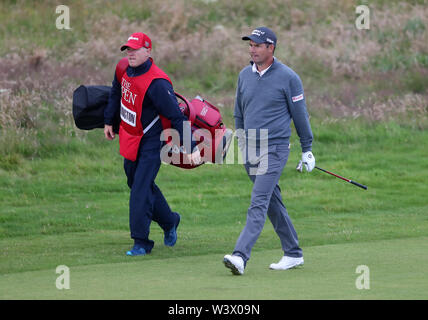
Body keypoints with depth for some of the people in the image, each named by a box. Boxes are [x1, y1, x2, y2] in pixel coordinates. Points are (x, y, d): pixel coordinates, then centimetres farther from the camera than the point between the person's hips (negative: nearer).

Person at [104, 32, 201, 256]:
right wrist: (109, 121, 27)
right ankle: (168, 221, 41)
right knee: (135, 184, 21)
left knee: (140, 191, -12)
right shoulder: (124, 69, -3)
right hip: (129, 141, 9)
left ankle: (141, 243, -4)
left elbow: (176, 116, -25)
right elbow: (116, 93, 20)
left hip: (150, 143, -9)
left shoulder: (156, 83, -27)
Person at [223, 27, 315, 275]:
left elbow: (300, 115, -1)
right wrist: (241, 142, 20)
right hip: (250, 150, 6)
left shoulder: (288, 77, -7)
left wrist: (307, 150, 3)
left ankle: (241, 256, -26)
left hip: (275, 149, -6)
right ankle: (294, 254, 24)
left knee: (259, 203, -15)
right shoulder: (245, 75, 8)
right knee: (273, 203, 13)